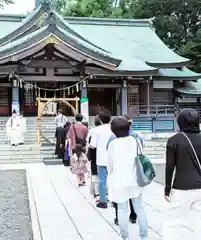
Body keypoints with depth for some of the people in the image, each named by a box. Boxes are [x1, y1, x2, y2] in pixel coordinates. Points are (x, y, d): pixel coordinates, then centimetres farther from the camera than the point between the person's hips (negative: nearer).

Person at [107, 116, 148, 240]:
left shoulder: (113, 144, -11)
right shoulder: (135, 141, -4)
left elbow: (110, 165, -3)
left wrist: (112, 176, 17)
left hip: (120, 182, -2)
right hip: (135, 180, 3)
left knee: (122, 210, 7)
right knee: (140, 208, 12)